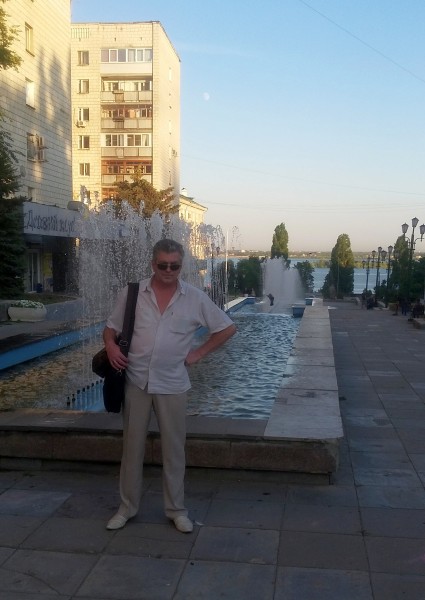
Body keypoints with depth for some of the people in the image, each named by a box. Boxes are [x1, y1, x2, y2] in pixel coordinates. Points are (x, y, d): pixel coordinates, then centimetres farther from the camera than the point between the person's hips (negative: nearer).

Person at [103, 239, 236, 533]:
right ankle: (127, 507, 26)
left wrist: (199, 353, -2)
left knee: (174, 450, 8)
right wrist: (111, 347, -14)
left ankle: (176, 509, 24)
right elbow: (111, 327, 7)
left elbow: (228, 328, 4)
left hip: (172, 385, -1)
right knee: (132, 447, 11)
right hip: (136, 381, 1)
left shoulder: (195, 298, -4)